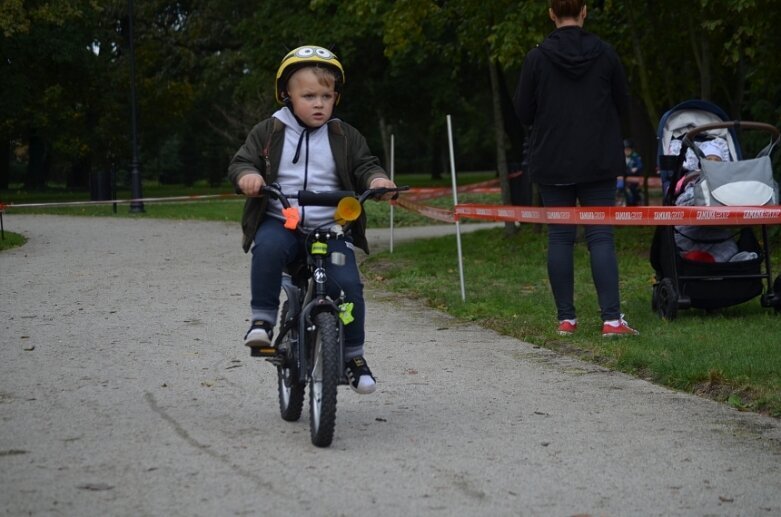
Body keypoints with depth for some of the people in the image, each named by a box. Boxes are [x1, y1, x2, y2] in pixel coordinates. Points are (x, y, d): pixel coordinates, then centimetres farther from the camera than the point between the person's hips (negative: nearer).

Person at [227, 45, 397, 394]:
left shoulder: (344, 137, 9)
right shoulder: (269, 133, 6)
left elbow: (364, 165, 8)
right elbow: (241, 161, 4)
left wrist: (377, 179, -17)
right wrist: (247, 175, -21)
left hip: (330, 228, 1)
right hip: (280, 223, -1)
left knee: (348, 284, -17)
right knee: (268, 248, -36)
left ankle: (353, 355, 3)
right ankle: (263, 320, -23)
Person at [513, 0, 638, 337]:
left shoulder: (537, 58, -7)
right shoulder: (605, 54, -3)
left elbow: (523, 112, -1)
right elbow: (623, 105, 6)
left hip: (552, 163, 0)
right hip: (599, 164, 0)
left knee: (560, 237, 6)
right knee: (601, 237, 0)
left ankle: (566, 318, 8)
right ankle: (612, 318, -8)